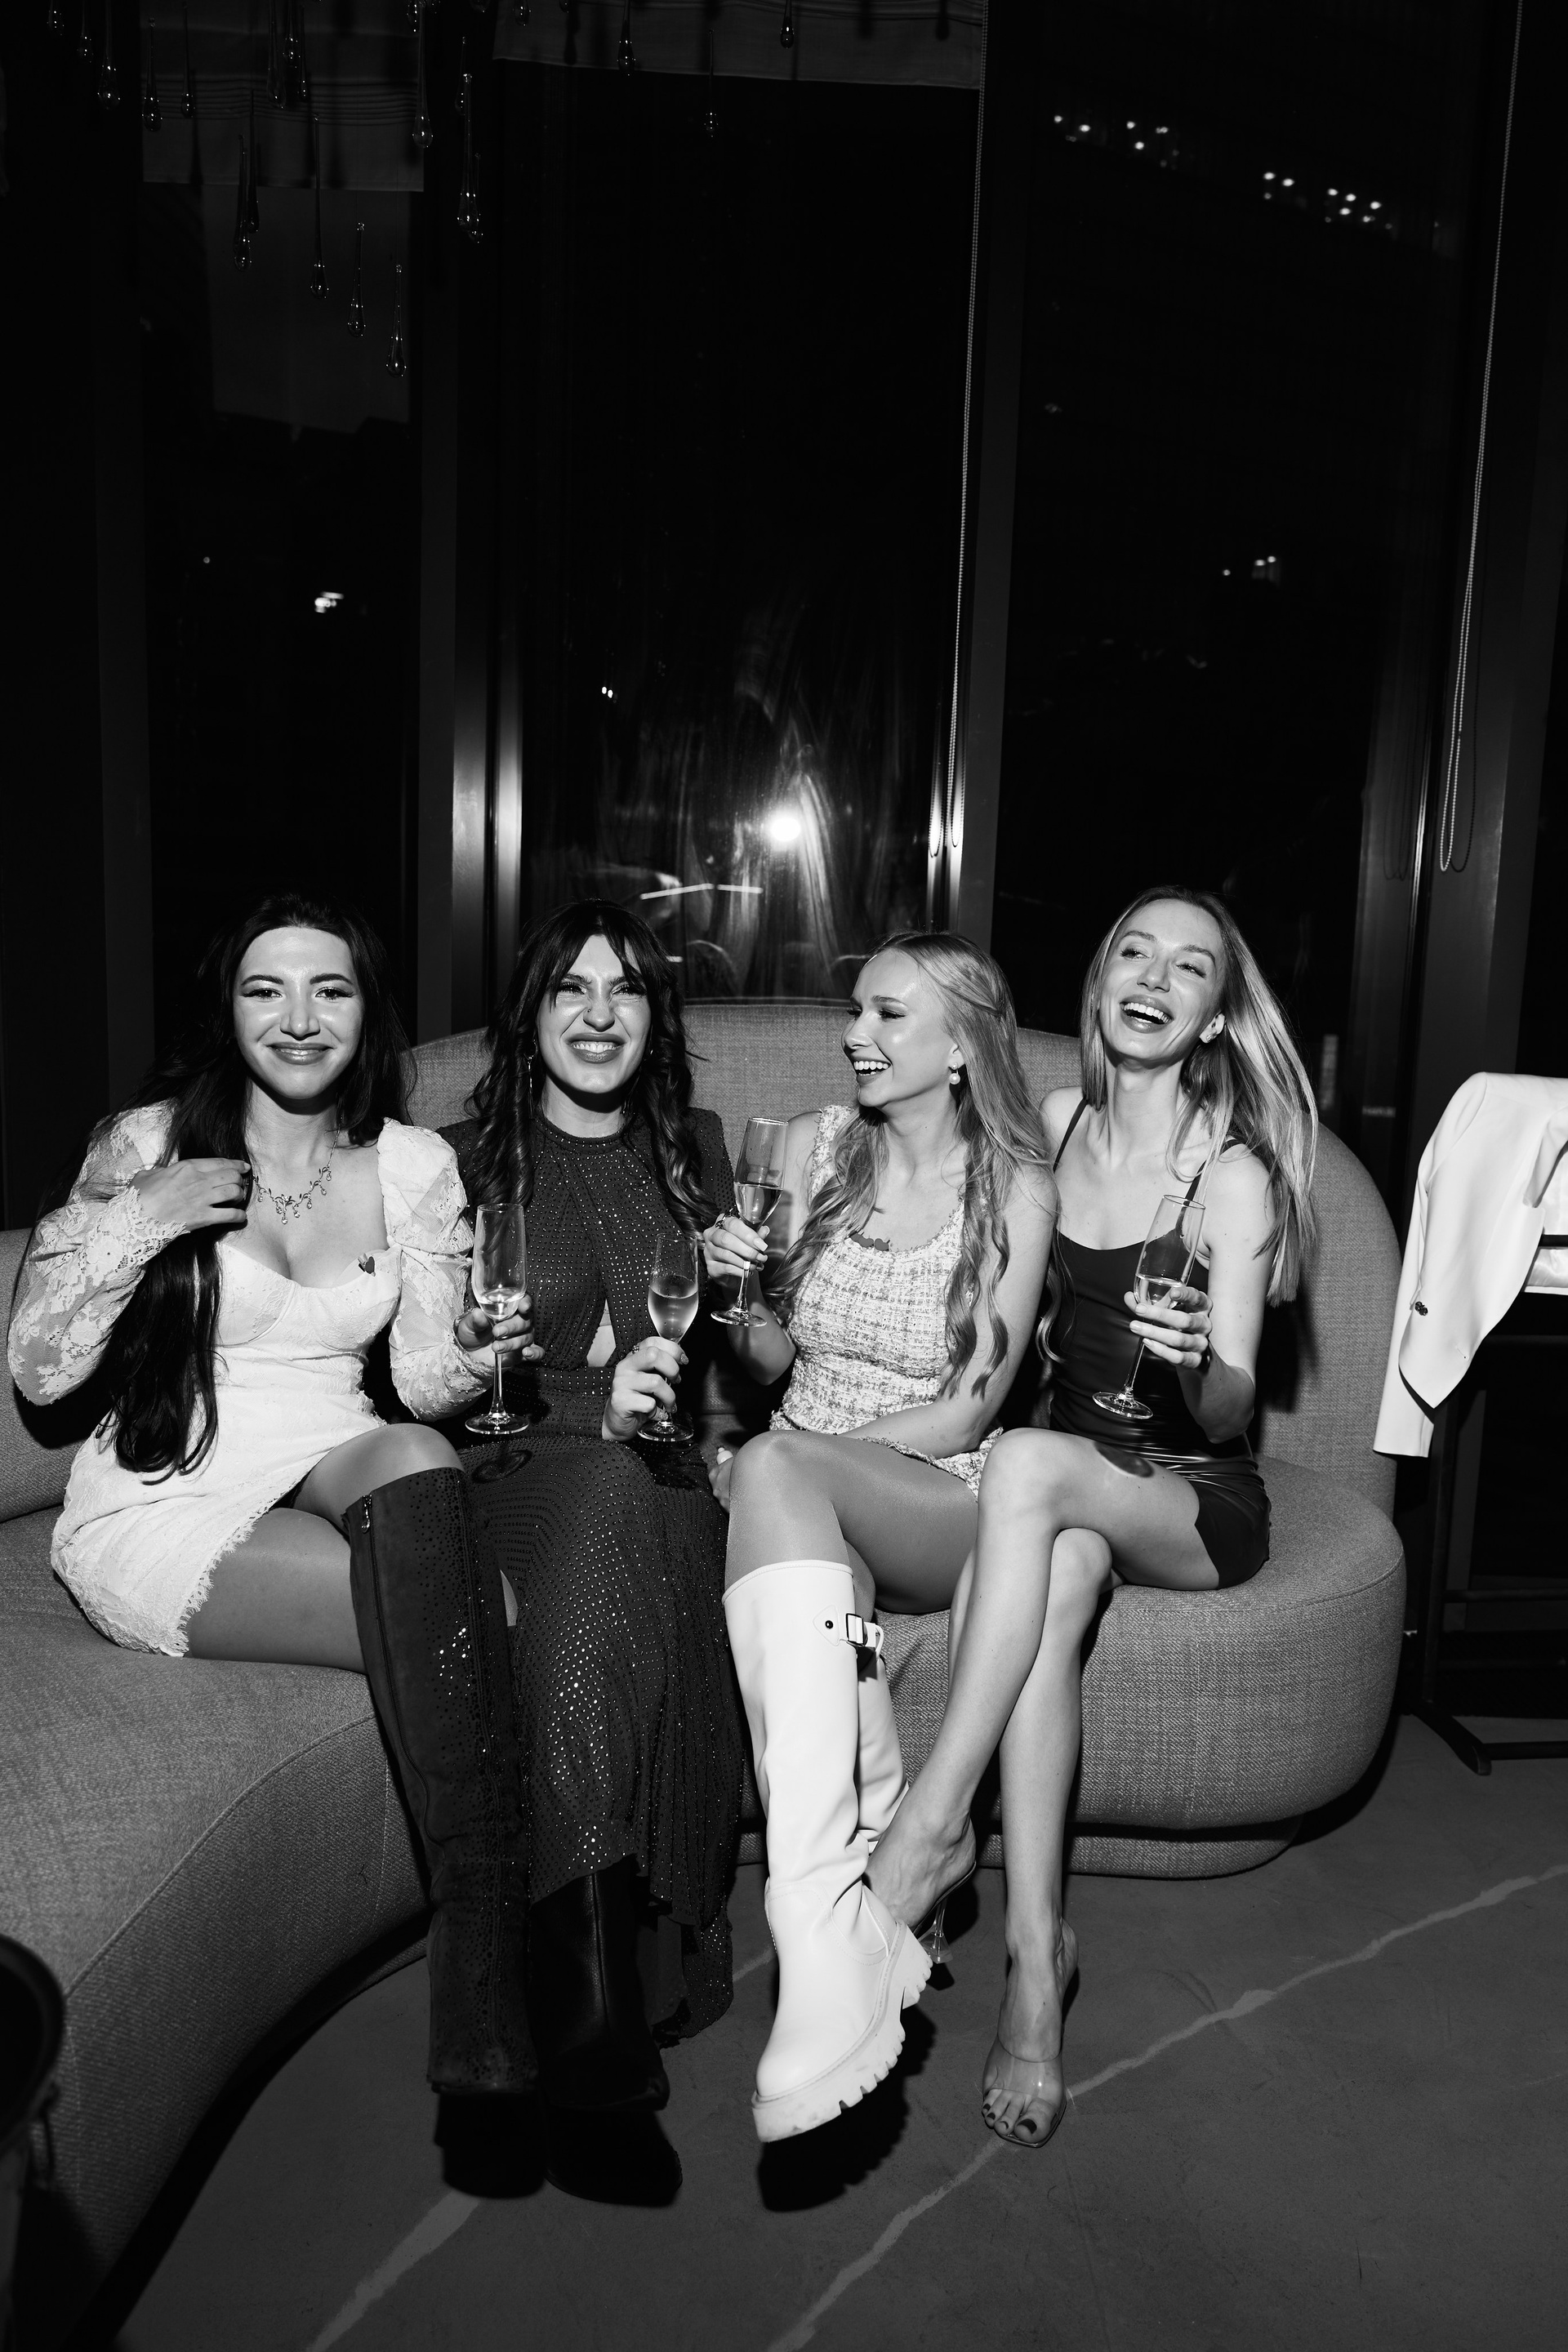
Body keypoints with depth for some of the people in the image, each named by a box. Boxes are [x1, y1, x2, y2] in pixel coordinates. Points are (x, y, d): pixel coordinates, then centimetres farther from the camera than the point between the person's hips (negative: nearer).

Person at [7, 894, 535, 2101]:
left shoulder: (414, 1165, 5)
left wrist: (470, 1354, -20)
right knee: (482, 1608, -28)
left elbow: (422, 1381, 3)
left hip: (342, 1472, 3)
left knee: (414, 1453, -35)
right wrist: (140, 1222, -18)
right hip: (163, 1510, -3)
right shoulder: (150, 1141, -3)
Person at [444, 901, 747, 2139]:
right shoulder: (464, 1162, 9)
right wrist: (591, 1406, -15)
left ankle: (589, 1986, -25)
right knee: (603, 1504, -36)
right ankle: (595, 2013, -31)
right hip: (516, 1476, -2)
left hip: (663, 1470, 2)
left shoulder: (696, 1151, 18)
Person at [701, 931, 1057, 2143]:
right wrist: (738, 1294, -9)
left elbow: (964, 1414, -7)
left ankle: (823, 1933, -44)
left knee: (775, 1471, -36)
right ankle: (859, 1928, -33)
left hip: (942, 1508, -3)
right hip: (808, 1500, 3)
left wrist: (786, 1454, -14)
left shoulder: (1017, 1189, -2)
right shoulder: (816, 1145, 8)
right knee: (772, 1477, -35)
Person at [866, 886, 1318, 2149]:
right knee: (1053, 1575, -32)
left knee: (1030, 1466, -34)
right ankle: (1036, 1942, -28)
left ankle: (934, 1821, -29)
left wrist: (1197, 1363, -36)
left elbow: (1228, 1412, -14)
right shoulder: (1056, 1123, 4)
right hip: (1070, 1484, 3)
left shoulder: (1236, 1173, -10)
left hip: (1196, 1498, -3)